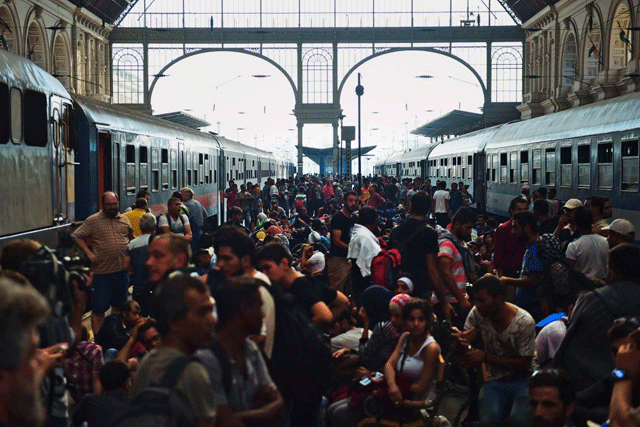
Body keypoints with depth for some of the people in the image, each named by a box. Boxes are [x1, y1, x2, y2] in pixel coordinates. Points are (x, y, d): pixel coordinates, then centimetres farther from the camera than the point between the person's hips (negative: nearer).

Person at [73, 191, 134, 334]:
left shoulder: (124, 220, 9)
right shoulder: (93, 221, -4)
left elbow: (132, 238, 22)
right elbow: (77, 236, -3)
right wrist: (89, 254, -11)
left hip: (122, 270, 4)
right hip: (101, 271, -4)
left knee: (119, 304, 16)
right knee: (98, 307, -2)